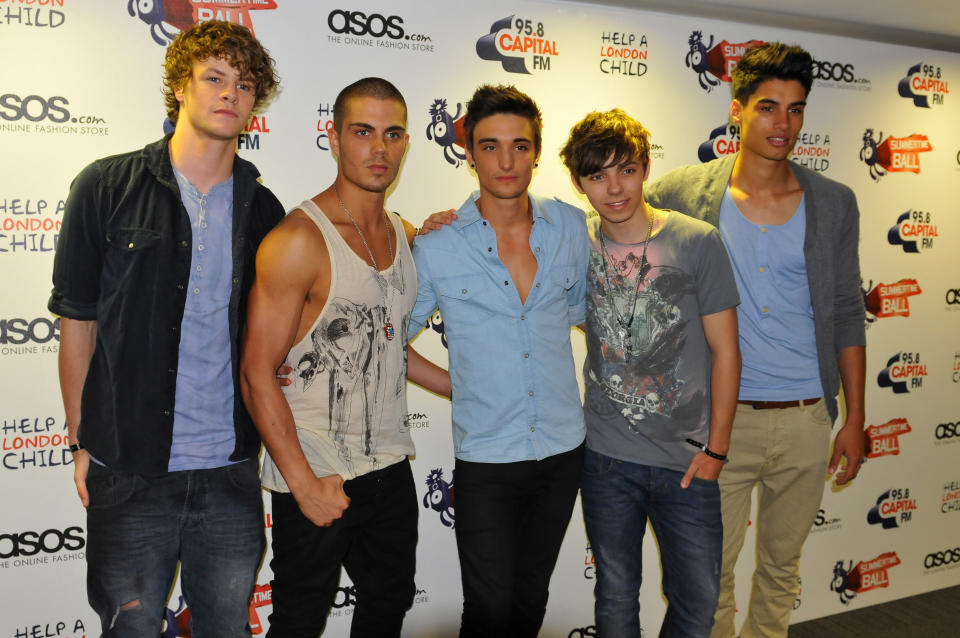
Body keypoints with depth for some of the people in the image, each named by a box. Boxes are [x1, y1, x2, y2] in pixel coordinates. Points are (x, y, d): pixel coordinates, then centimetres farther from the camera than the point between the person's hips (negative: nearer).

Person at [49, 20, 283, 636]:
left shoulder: (263, 209, 5)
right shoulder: (106, 187, -3)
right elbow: (77, 322, 0)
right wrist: (82, 444, 0)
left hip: (232, 472, 3)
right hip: (130, 472, -2)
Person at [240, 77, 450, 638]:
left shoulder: (406, 235, 6)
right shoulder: (299, 240, -16)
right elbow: (258, 374, -16)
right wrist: (304, 482, -19)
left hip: (392, 466, 7)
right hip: (316, 476, -6)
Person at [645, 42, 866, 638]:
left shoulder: (834, 202, 3)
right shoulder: (682, 192, -5)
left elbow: (847, 315, 6)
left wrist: (854, 419, 5)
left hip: (807, 420, 3)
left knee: (782, 567, 19)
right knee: (712, 570, 9)